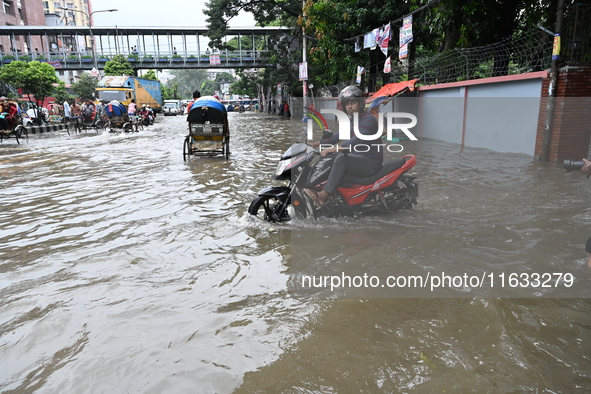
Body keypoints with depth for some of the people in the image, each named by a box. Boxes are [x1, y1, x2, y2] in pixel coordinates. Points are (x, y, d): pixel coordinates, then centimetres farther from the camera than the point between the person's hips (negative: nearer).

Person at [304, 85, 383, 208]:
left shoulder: (368, 119, -17)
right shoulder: (351, 120, 13)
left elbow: (357, 140, -31)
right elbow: (338, 135, 17)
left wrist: (333, 149, -40)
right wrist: (316, 144, 7)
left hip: (371, 162, -10)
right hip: (357, 157, 10)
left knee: (341, 159, -30)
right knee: (331, 155, 7)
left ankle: (323, 196, -32)